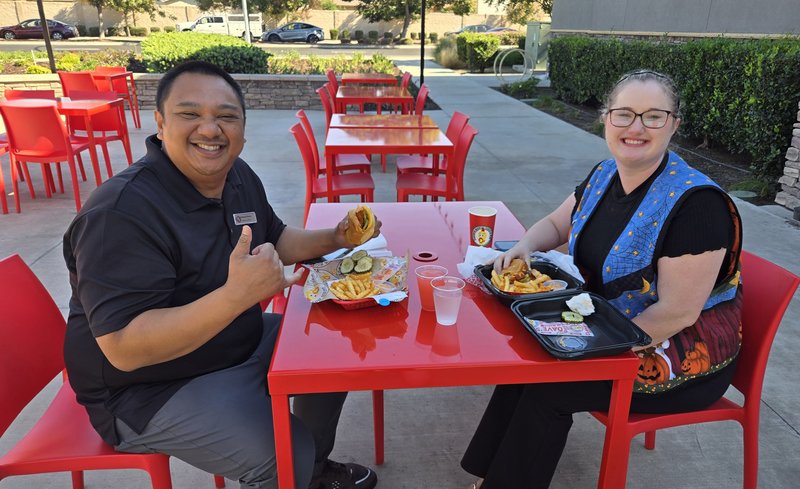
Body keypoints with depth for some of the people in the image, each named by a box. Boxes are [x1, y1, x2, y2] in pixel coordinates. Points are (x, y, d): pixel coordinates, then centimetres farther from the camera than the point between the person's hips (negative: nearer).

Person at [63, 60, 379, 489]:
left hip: (243, 342, 8)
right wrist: (237, 294, -43)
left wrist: (333, 238, -4)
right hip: (151, 390, -8)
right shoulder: (122, 212, -27)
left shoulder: (239, 176, -1)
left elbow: (272, 242, 14)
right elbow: (124, 349, -32)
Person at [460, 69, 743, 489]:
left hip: (682, 355, -7)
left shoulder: (697, 203, -25)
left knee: (545, 384, -17)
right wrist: (523, 247, -9)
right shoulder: (604, 175, -2)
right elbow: (556, 225, 13)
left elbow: (678, 314, -24)